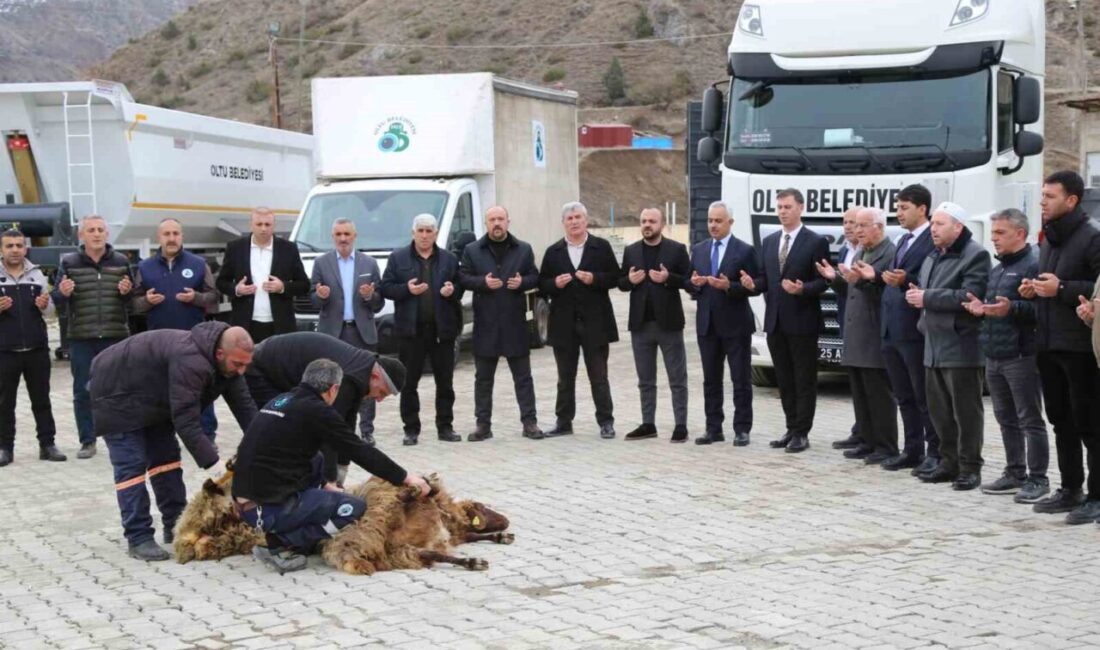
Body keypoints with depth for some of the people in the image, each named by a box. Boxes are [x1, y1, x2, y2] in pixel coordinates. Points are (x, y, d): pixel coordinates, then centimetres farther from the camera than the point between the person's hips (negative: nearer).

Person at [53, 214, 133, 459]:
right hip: (81, 338, 0)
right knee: (83, 391, 5)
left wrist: (127, 291, -12)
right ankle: (87, 441, 14)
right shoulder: (69, 262, 2)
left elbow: (135, 299, 10)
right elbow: (57, 300, 2)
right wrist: (62, 293, -20)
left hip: (115, 336, 0)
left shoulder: (121, 262, 5)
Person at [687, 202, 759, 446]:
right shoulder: (698, 250, 11)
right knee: (711, 380, 9)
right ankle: (713, 428, 14)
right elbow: (688, 284, 12)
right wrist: (694, 283, -10)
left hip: (735, 325, -5)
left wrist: (729, 286, -23)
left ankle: (742, 429, 6)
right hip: (707, 324, 5)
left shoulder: (745, 251, -4)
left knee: (741, 380, 1)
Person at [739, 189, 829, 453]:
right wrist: (753, 283, -7)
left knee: (804, 380, 0)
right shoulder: (769, 241, 13)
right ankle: (791, 429, 20)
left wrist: (802, 289, -25)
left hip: (802, 321, -6)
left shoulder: (816, 242, -5)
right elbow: (766, 278, 14)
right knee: (784, 380, 12)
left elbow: (823, 281, -8)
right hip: (775, 321, 6)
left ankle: (802, 433, 5)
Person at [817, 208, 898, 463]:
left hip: (874, 339, -9)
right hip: (855, 337, 9)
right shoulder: (860, 253, 17)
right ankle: (867, 442, 20)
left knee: (879, 395, -3)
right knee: (860, 394, 13)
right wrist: (836, 278, 5)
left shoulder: (890, 254, -13)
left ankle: (886, 447, 3)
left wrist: (861, 280, -31)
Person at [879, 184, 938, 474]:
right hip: (892, 330, 9)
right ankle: (913, 450, 20)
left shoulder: (934, 240, -10)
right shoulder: (902, 241, 18)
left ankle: (935, 453, 5)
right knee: (904, 396, 13)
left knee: (924, 396, -2)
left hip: (915, 330, -9)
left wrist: (905, 281, -27)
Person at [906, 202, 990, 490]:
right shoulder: (933, 258, 18)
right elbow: (923, 290, 26)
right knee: (939, 410, 12)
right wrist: (916, 293, 2)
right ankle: (948, 462, 21)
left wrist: (927, 298, -18)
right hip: (935, 345, 9)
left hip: (961, 347, -9)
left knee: (966, 411, -2)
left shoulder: (975, 256, -10)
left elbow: (969, 296, -22)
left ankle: (970, 467, 4)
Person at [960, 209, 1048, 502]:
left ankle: (1037, 478, 3)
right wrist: (982, 309, 8)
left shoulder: (1034, 264, -10)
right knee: (1006, 419, 14)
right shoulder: (997, 269, 19)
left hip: (1021, 356, -9)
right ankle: (1014, 473, 23)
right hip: (994, 356, 9)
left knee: (1030, 419, -3)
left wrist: (1011, 308, -29)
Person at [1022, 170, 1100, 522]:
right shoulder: (1049, 239, 16)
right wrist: (1034, 291, 8)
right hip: (1048, 344, 9)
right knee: (1061, 421, 14)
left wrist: (1061, 289, -22)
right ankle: (1070, 490, 22)